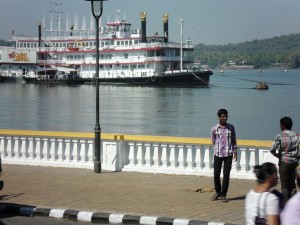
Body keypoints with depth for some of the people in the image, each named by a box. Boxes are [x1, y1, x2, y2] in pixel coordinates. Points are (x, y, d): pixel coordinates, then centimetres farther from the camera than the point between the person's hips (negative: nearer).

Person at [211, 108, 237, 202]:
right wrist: (218, 148, 8)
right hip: (217, 154, 0)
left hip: (228, 154, 0)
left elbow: (234, 140, 7)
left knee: (226, 175, -1)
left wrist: (234, 152, 3)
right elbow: (213, 141, 8)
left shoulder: (231, 127, 2)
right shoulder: (214, 129, -2)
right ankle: (217, 192, 24)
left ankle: (223, 194, 9)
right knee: (216, 174, 2)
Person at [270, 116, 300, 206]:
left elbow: (272, 149, -17)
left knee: (285, 186, 6)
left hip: (284, 162, -4)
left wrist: (278, 156, 0)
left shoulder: (280, 136, -11)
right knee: (292, 184, 17)